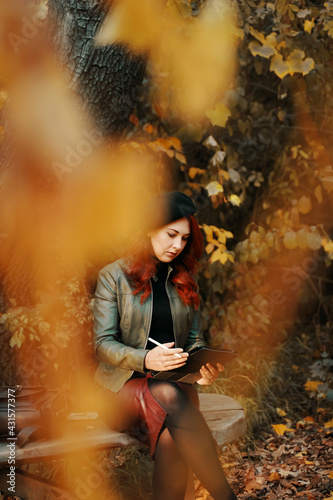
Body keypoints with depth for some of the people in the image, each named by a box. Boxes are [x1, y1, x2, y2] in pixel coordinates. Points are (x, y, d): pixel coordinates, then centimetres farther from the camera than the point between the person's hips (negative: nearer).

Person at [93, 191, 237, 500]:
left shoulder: (184, 281, 17)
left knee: (170, 439, -35)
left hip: (174, 383, 3)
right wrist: (145, 359, -24)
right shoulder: (113, 276, 2)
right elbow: (103, 344, -5)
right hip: (124, 386, -3)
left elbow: (194, 339, 17)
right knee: (168, 397, -38)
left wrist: (203, 367, -7)